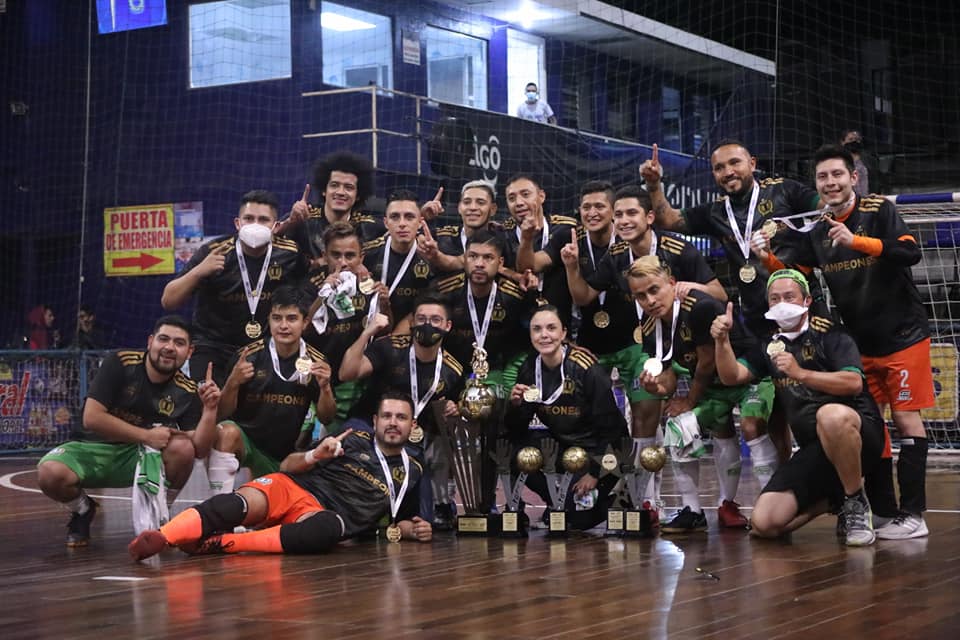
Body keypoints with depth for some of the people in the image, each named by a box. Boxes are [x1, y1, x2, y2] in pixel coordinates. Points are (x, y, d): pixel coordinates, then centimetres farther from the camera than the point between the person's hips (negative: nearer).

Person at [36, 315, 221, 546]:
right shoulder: (119, 364, -13)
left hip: (138, 458, 2)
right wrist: (147, 436, -21)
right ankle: (82, 510, 4)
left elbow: (199, 450, -12)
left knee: (182, 448, -30)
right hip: (97, 449, -2)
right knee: (50, 473, -33)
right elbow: (91, 418, -19)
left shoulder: (187, 392, -5)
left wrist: (210, 409, -28)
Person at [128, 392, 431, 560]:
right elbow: (287, 466, 11)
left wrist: (411, 530, 7)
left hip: (321, 514, 0)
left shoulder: (411, 472, 17)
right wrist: (314, 456, -10)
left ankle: (223, 543, -43)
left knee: (330, 528, -40)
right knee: (243, 503, -35)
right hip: (291, 489, 0)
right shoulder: (354, 439, 12)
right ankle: (161, 536, -57)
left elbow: (399, 521, 30)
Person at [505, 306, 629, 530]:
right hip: (560, 442, 5)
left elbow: (610, 425, -16)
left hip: (596, 446, -5)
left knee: (580, 518, -15)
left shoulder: (587, 368, -22)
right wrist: (515, 405, -25)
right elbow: (516, 431, -3)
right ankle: (558, 504, 4)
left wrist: (594, 473, -15)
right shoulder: (529, 368, -7)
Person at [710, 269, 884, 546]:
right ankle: (835, 497, 13)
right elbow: (732, 376, 4)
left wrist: (801, 373, -23)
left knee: (831, 415, -43)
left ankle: (856, 502, -19)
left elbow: (853, 383, -16)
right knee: (764, 523, -13)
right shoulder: (770, 346, 17)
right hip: (813, 449, 5)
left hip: (858, 435, -5)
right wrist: (722, 341, -13)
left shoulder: (829, 335, -1)